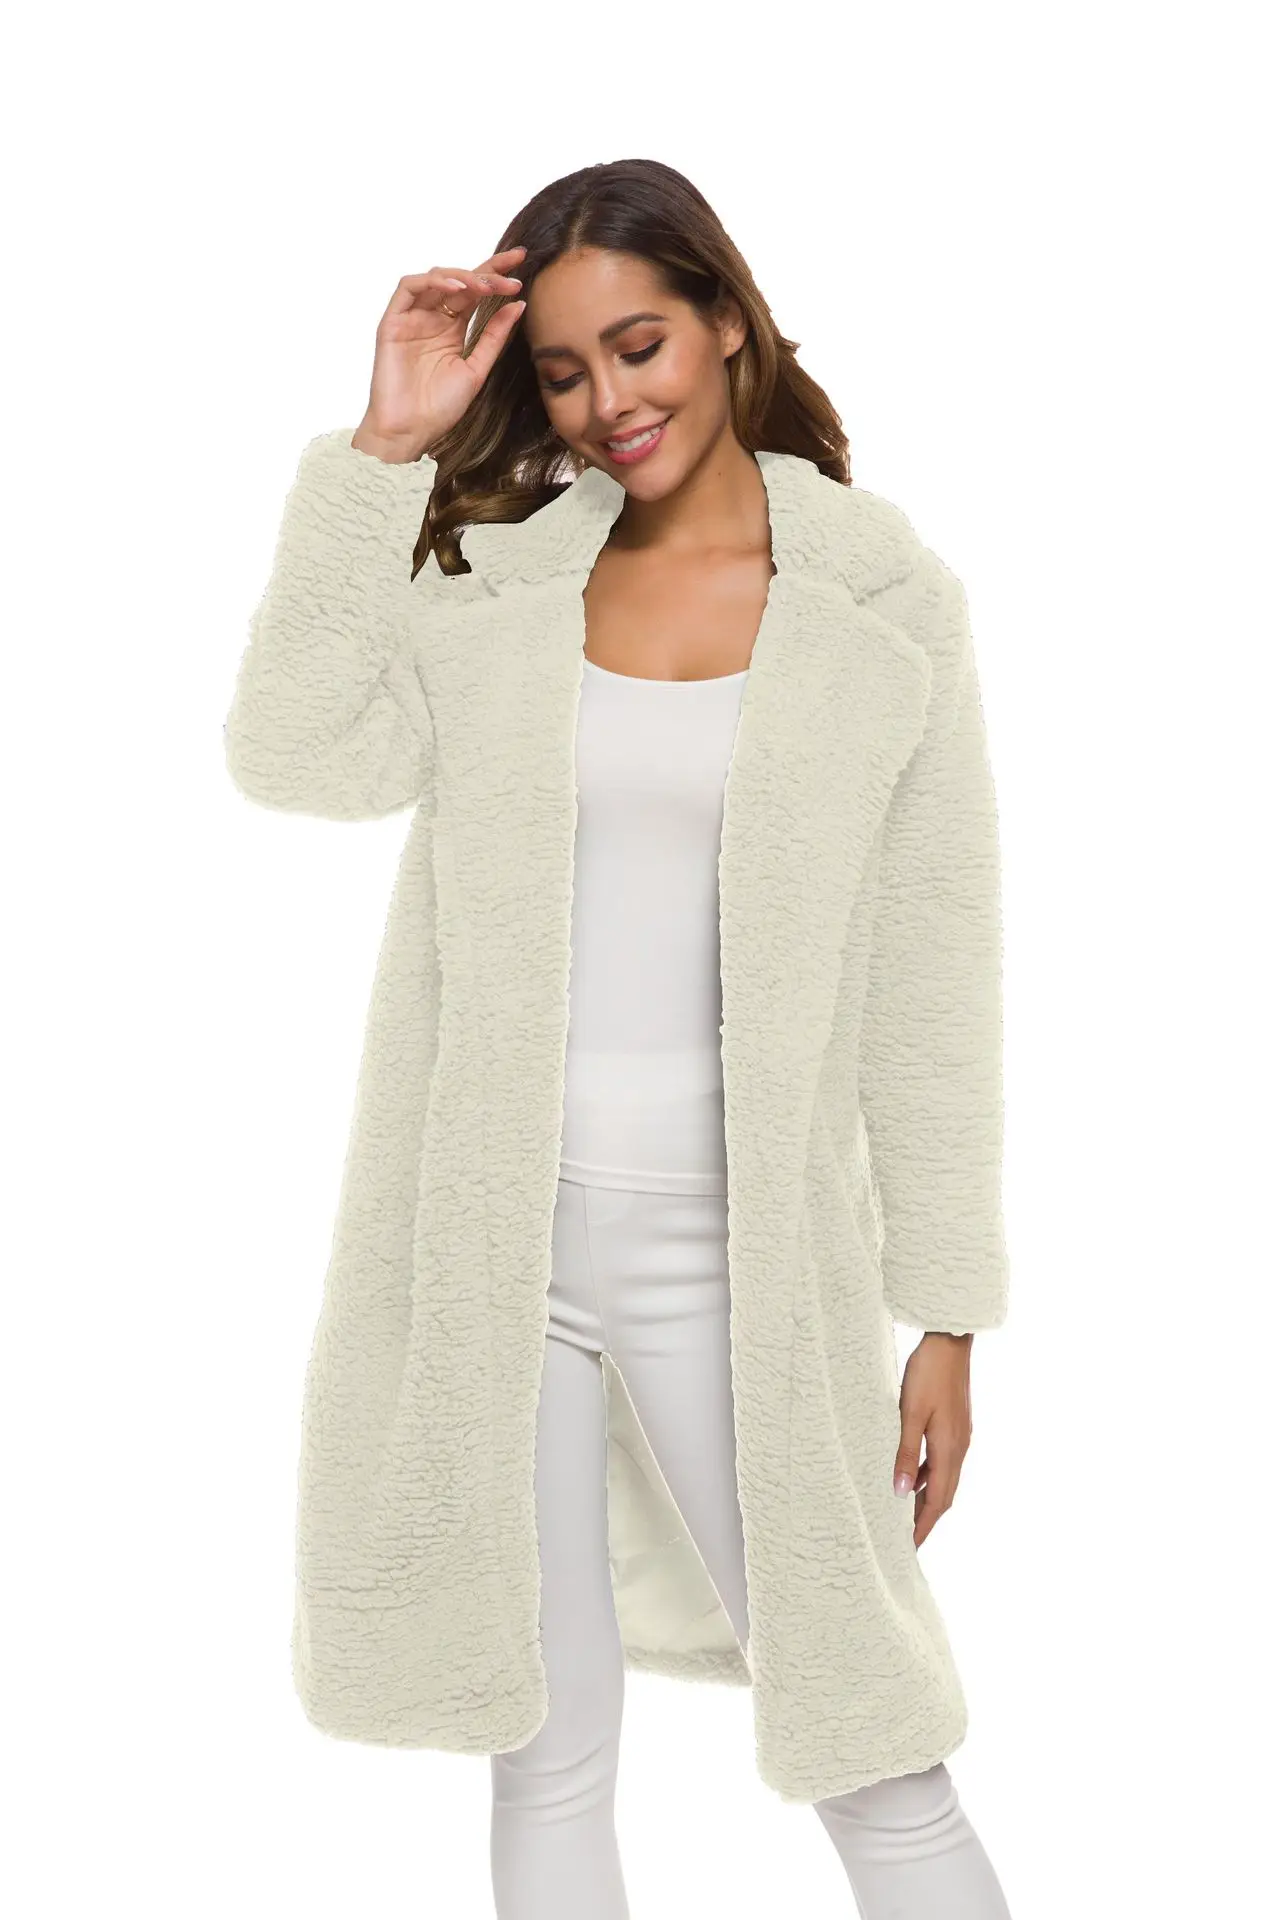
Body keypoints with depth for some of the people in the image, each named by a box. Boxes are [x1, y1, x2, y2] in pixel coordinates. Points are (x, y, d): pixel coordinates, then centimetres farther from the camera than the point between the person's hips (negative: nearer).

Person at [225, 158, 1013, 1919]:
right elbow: (299, 758, -11)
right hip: (494, 1224, 2)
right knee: (548, 1756, 14)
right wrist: (385, 448, -10)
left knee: (876, 1761, 5)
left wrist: (949, 1314, -1)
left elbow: (934, 973, 0)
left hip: (732, 1238, -2)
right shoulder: (492, 561, 5)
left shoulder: (882, 597, 0)